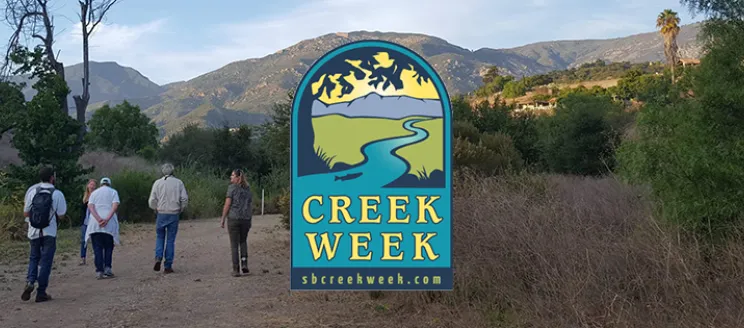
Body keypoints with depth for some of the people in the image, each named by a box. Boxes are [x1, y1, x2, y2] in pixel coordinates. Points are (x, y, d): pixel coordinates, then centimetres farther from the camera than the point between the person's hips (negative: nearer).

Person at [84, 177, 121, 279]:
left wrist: (98, 219, -11)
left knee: (97, 248, 3)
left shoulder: (94, 193, 18)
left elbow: (90, 206, 1)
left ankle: (99, 271, -3)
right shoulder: (113, 192, 12)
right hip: (109, 224, -1)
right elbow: (115, 206, -6)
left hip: (95, 224, 1)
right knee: (108, 247, 9)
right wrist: (107, 219, -14)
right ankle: (107, 268, -4)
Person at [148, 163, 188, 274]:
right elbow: (185, 199, -4)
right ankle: (168, 266, 6)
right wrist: (180, 210, 12)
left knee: (160, 237, 18)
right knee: (170, 240, 5)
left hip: (161, 214, 0)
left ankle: (158, 258, -4)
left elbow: (152, 200, -2)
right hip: (174, 214, 0)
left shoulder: (157, 183, 0)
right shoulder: (178, 182, 0)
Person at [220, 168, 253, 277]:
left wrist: (223, 220, -5)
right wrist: (249, 221, 16)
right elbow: (251, 206, 10)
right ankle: (244, 263, 7)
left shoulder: (232, 187, -6)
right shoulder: (248, 189, 10)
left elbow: (227, 204, -11)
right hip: (246, 219, 4)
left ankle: (236, 270, 4)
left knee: (234, 244, 4)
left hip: (233, 218, -4)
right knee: (243, 241, 23)